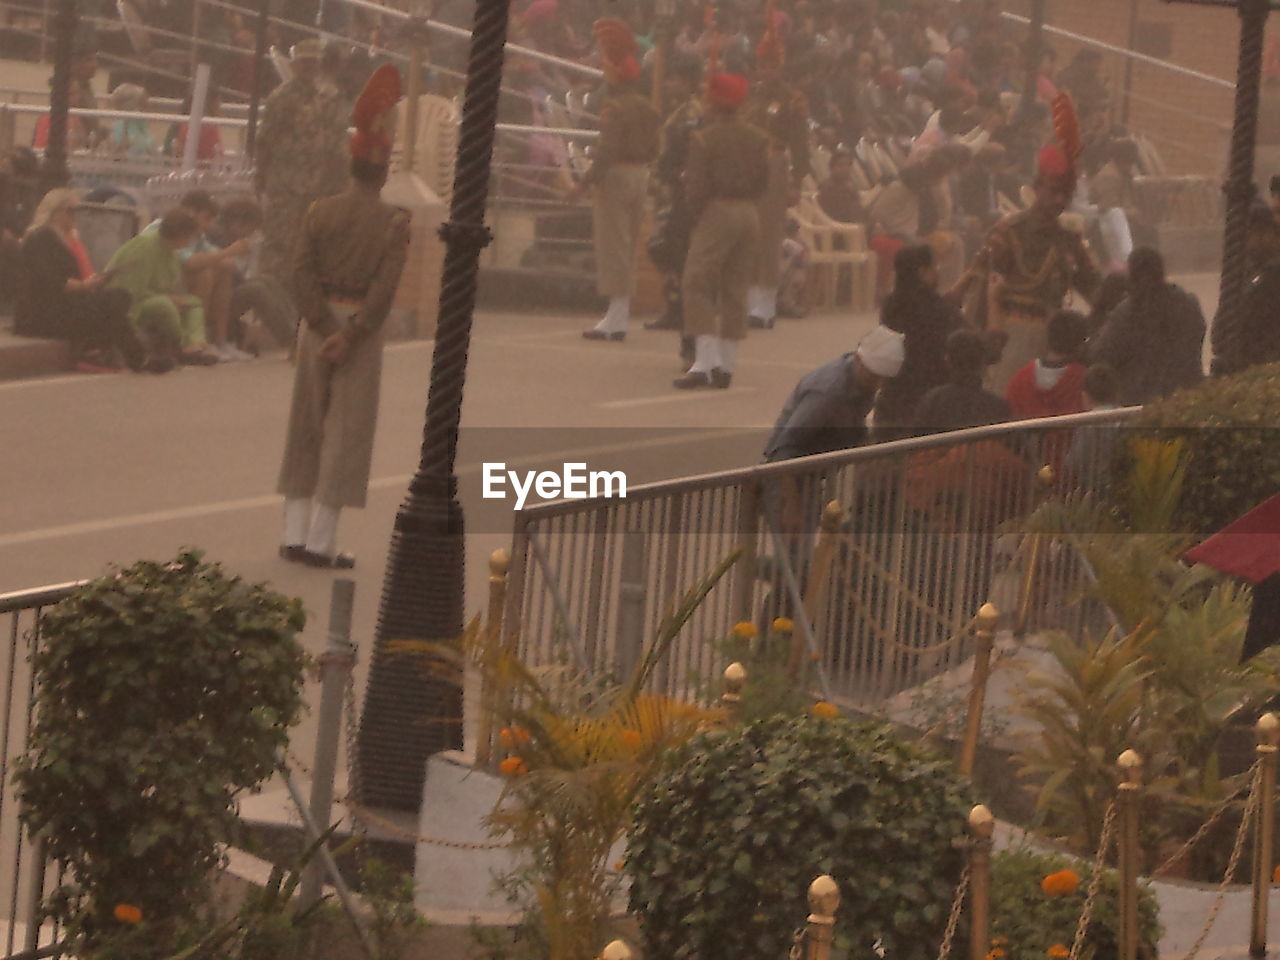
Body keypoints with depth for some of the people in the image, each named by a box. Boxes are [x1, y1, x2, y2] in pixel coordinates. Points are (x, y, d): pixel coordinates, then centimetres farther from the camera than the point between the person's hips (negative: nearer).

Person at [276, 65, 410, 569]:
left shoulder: (319, 212, 0)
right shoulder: (394, 222, -9)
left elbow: (303, 275, -7)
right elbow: (385, 288, -17)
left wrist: (324, 330, -8)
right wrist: (351, 336, -16)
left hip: (318, 325, 4)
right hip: (361, 326, -4)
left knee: (305, 428, 13)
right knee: (346, 433, 2)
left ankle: (295, 532, 15)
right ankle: (320, 541, 1)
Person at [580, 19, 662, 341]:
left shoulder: (615, 107, -17)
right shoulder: (646, 106, 10)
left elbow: (607, 148, -22)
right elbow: (653, 148, 14)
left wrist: (589, 179, -17)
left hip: (616, 176, -9)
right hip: (640, 177, 9)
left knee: (613, 244, -5)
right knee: (628, 245, 14)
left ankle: (616, 317, -6)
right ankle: (621, 314, 19)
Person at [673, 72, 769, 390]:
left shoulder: (704, 138, -10)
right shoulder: (758, 139, 7)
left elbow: (696, 185, -11)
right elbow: (764, 181, 8)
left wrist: (695, 215, 4)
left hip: (717, 211, -6)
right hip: (750, 214, 6)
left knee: (698, 284, -5)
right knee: (735, 289, 12)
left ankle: (706, 361, -18)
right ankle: (726, 364, 13)